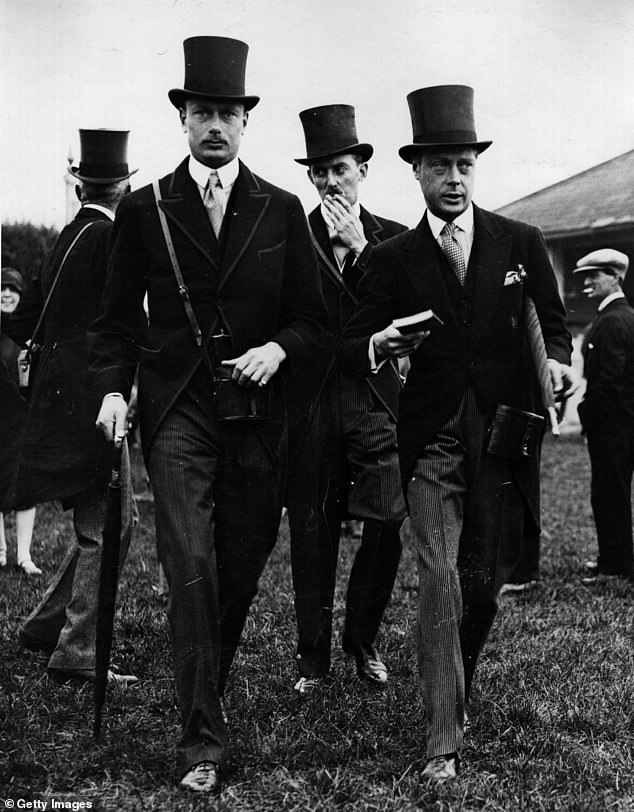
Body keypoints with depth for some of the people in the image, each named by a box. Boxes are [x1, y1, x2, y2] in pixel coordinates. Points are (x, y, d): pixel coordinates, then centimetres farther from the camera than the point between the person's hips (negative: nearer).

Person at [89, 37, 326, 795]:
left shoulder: (282, 211, 7)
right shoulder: (144, 210, 4)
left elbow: (311, 314, 10)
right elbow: (116, 316, 8)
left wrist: (277, 349, -9)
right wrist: (112, 387, -6)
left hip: (257, 413, 2)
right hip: (176, 411, -2)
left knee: (243, 564, 9)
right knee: (191, 571, -9)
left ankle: (208, 682, 34)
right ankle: (201, 738, -3)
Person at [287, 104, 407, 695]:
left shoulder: (391, 239, 11)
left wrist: (360, 248, -7)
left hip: (376, 396, 1)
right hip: (310, 398, -1)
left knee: (389, 523, -4)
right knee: (311, 531, 2)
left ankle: (362, 640, 17)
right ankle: (312, 657, 13)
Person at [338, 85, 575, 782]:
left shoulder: (522, 244, 7)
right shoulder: (393, 259, 4)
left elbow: (554, 325, 13)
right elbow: (351, 348, 5)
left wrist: (556, 361, -9)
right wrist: (380, 344, -18)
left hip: (505, 436, 2)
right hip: (433, 442, -1)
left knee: (485, 582, 11)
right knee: (440, 581, -10)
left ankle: (456, 690, 38)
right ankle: (444, 742, -5)